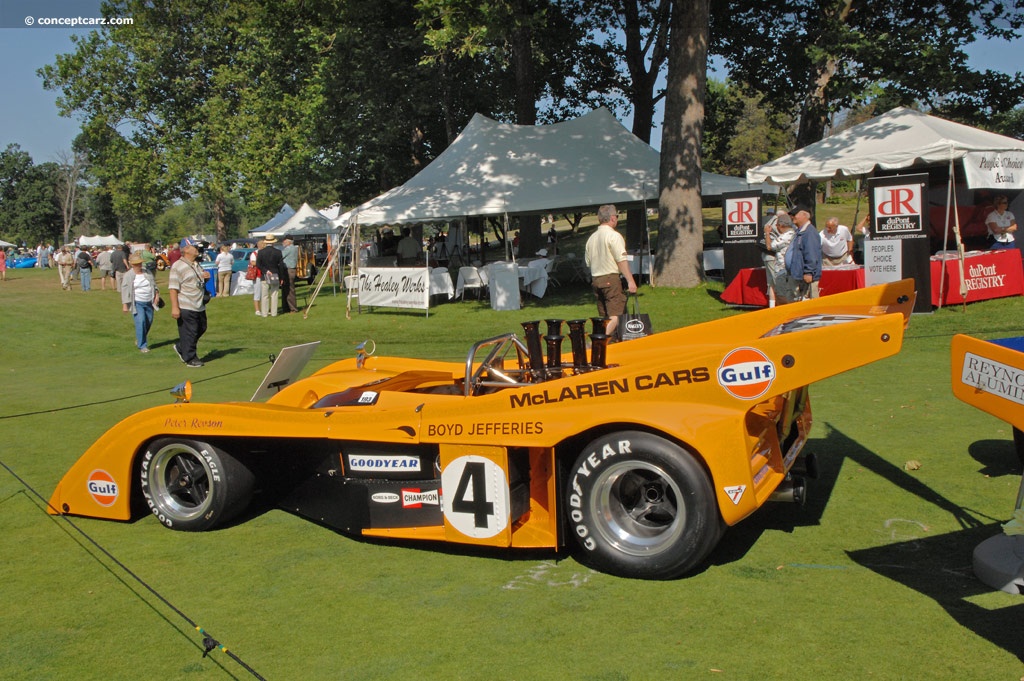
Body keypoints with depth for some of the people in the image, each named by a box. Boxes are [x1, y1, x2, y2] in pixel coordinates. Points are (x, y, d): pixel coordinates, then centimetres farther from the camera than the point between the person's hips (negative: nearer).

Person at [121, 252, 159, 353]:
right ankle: (142, 346, -7)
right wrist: (125, 305, -9)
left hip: (149, 302, 5)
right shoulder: (128, 276, -5)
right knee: (140, 322, -16)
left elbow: (154, 285, 18)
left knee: (149, 322, 10)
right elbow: (125, 291, -5)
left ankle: (139, 340, 33)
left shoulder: (148, 273, 8)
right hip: (137, 303, -5)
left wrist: (157, 294, 1)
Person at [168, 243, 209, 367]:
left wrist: (206, 276, 5)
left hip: (199, 306, 9)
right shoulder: (178, 266, -12)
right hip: (186, 307, -9)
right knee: (189, 333, -2)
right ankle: (190, 358, 11)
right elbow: (173, 288, -17)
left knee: (201, 328, 16)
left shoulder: (197, 265, 16)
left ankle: (180, 348, 32)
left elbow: (201, 282, 31)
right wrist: (174, 307, -22)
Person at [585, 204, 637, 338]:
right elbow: (621, 260, -15)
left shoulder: (591, 238, 13)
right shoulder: (613, 236, -9)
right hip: (611, 278, -8)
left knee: (604, 317, 12)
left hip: (595, 279, 8)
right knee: (616, 315, -10)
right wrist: (630, 281, -15)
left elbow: (588, 263, 17)